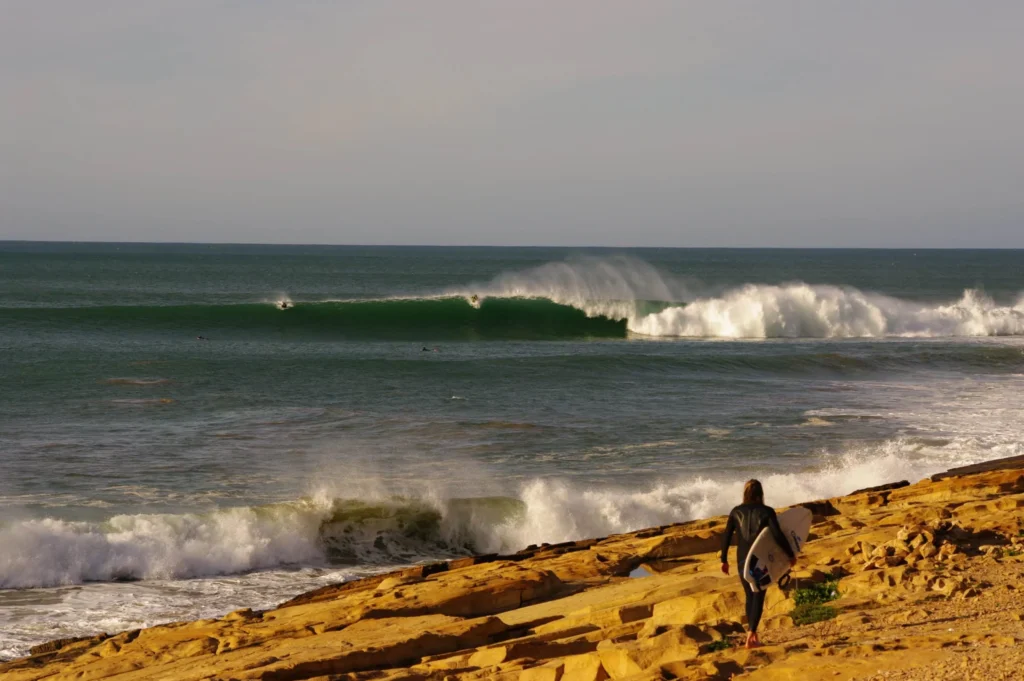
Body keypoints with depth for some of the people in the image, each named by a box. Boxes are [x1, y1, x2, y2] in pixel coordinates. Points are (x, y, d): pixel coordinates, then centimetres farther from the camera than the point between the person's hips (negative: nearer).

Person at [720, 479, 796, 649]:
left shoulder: (736, 512, 0)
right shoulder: (767, 511, -8)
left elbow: (726, 537, 0)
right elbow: (778, 535, -15)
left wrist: (724, 560, 9)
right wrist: (791, 554, -4)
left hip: (742, 560, 3)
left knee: (750, 596, 18)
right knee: (758, 597, 2)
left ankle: (752, 634, 24)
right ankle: (750, 636, -10)